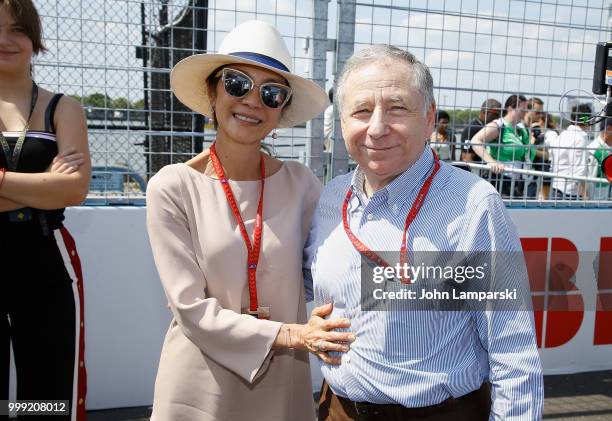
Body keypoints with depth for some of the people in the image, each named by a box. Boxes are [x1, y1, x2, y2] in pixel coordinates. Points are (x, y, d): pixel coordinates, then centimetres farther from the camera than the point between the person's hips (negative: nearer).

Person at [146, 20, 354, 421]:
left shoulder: (301, 184, -6)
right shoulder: (172, 188, -12)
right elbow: (191, 308, -14)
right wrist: (286, 335, -18)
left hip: (283, 383, 2)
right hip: (201, 387, -2)